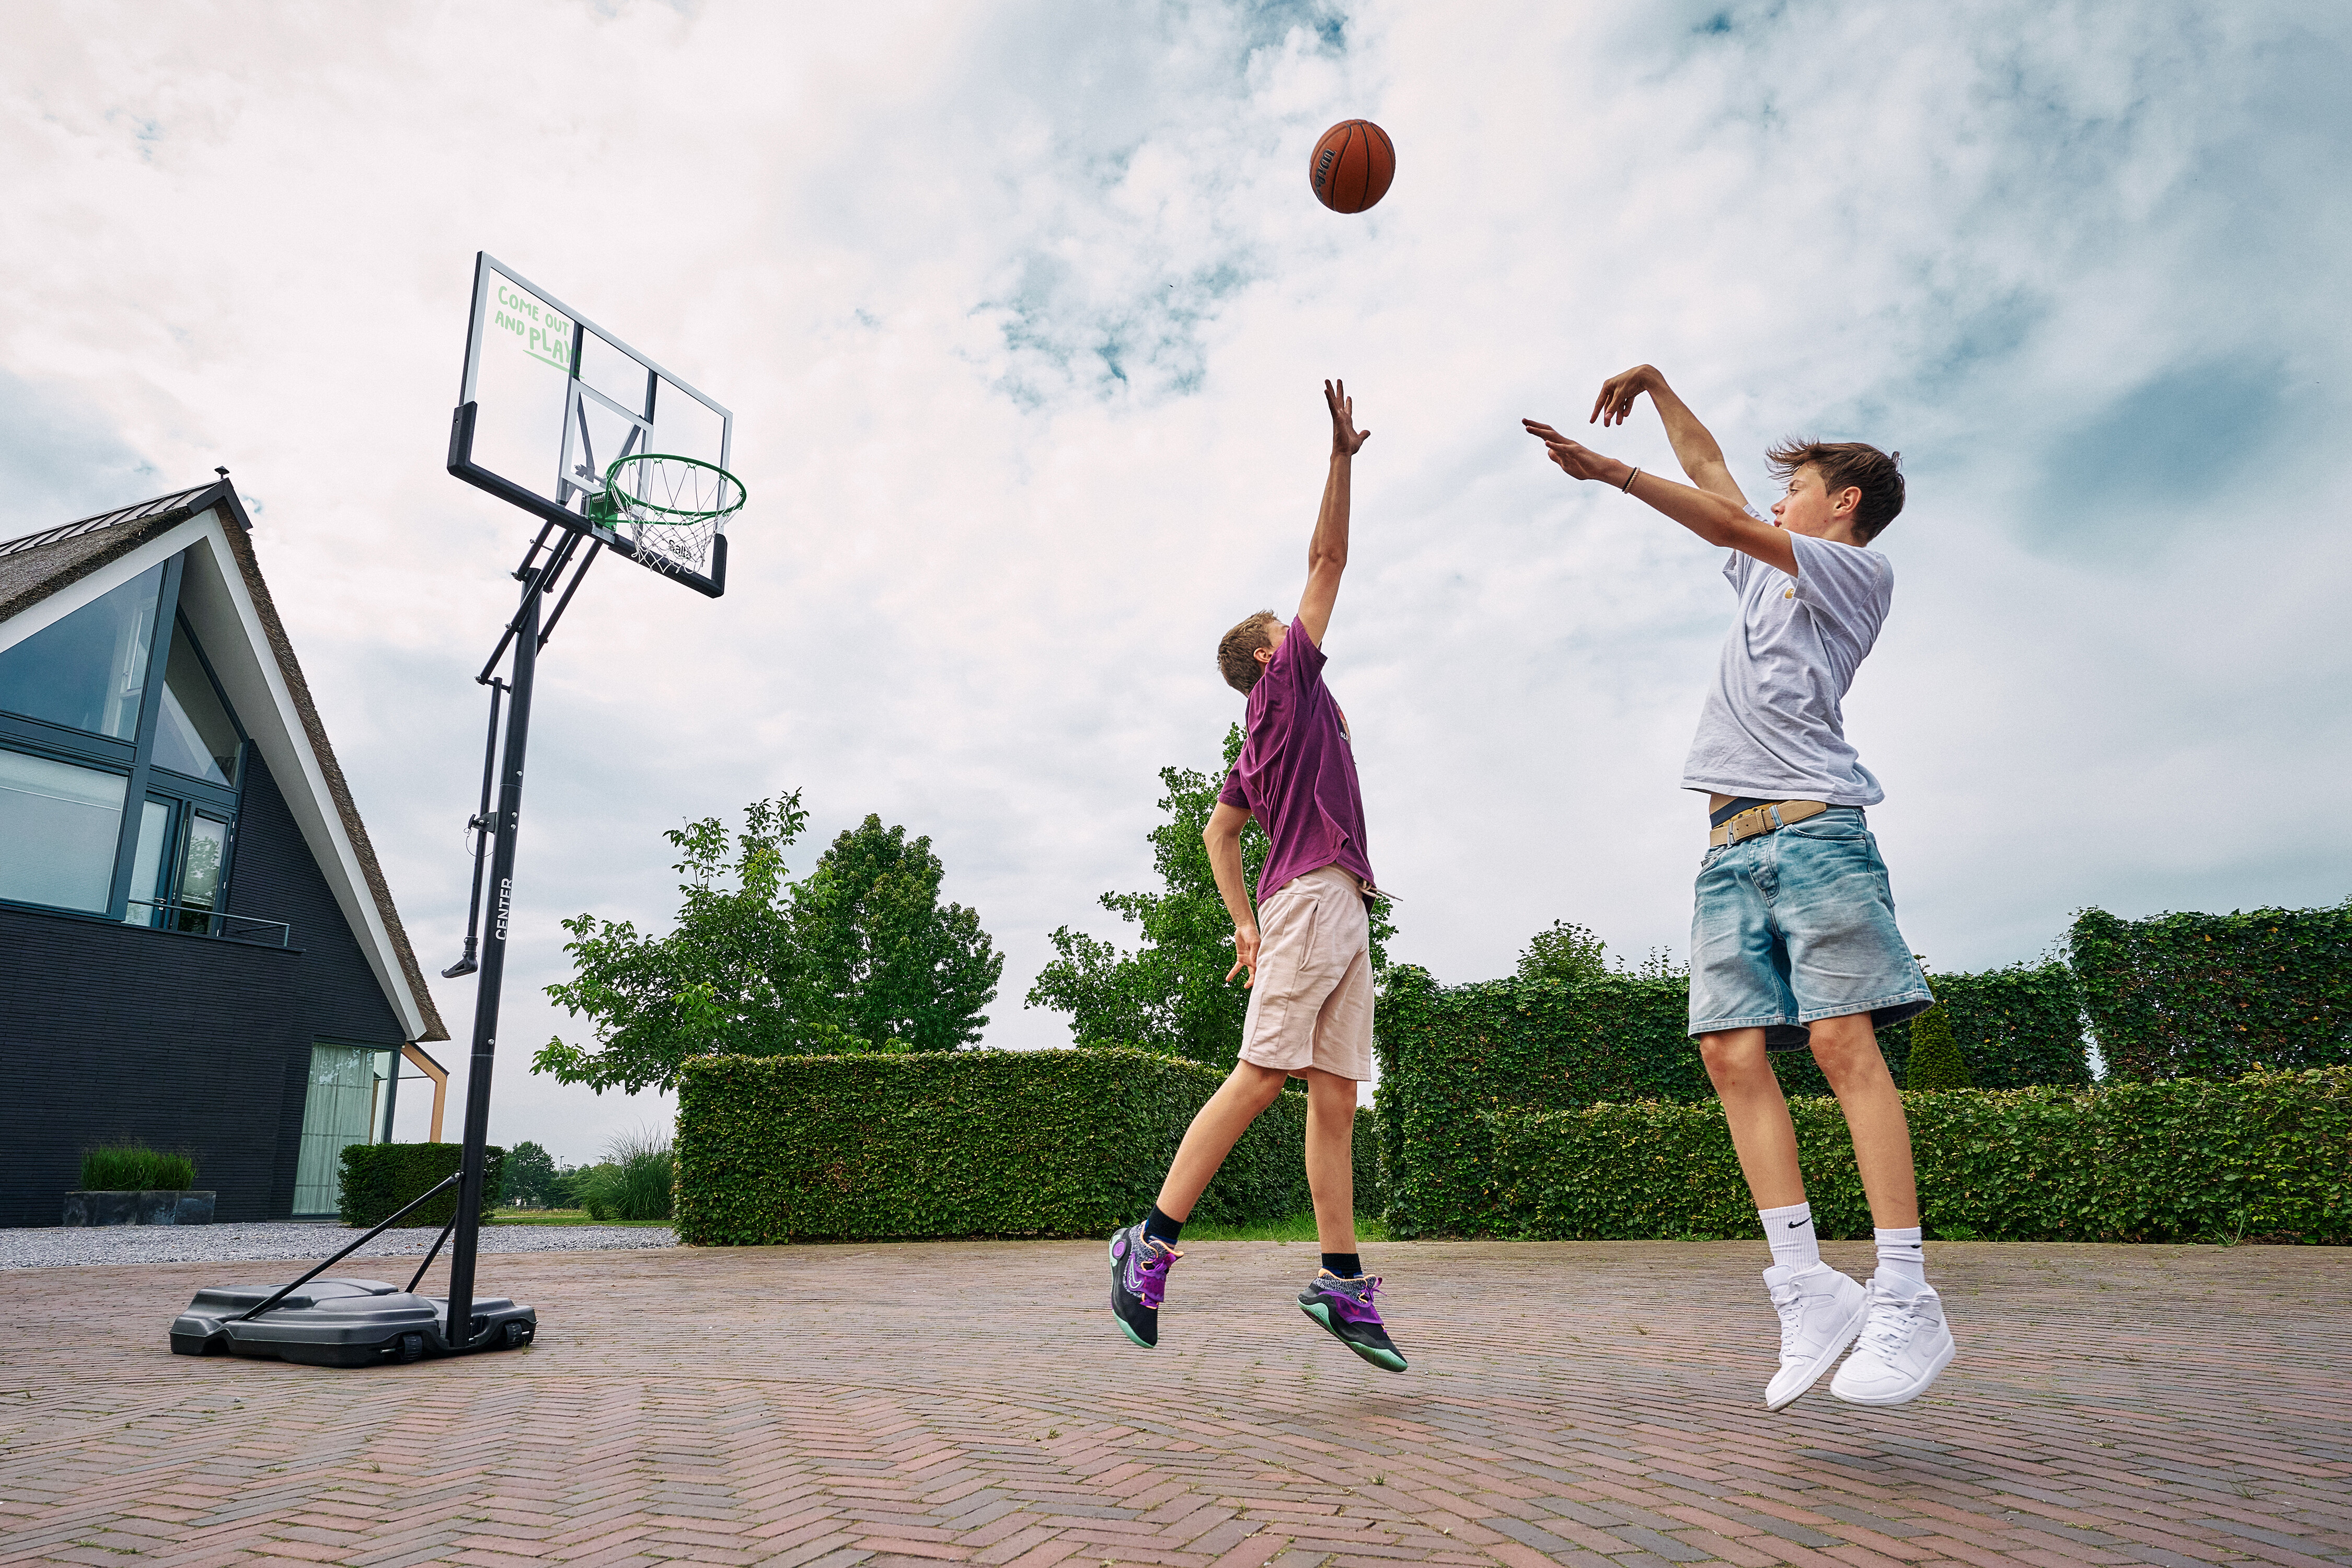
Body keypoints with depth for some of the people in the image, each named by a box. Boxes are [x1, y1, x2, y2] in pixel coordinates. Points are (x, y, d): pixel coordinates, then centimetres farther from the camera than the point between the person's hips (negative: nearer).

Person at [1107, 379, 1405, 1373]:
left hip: (1339, 913, 9)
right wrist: (1343, 456, 11)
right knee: (1262, 1076, -14)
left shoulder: (1266, 741, 26)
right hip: (1310, 898, -9)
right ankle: (1152, 1242, -11)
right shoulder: (1287, 683, 6)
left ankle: (1342, 1281, 2)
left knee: (1336, 1094, 2)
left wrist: (1243, 923, 19)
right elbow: (1328, 561, 5)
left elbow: (1219, 828, 26)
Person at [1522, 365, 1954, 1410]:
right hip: (1731, 845, 7)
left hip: (1812, 825, -6)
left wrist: (1612, 472, -5)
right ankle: (1807, 1290, -8)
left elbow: (1733, 526, -2)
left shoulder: (1859, 571, 10)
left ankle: (1905, 1301, -13)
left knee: (1843, 1042, -15)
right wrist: (1655, 387, 34)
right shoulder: (1770, 574, 30)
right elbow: (1710, 475, 37)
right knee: (1733, 1053, -7)